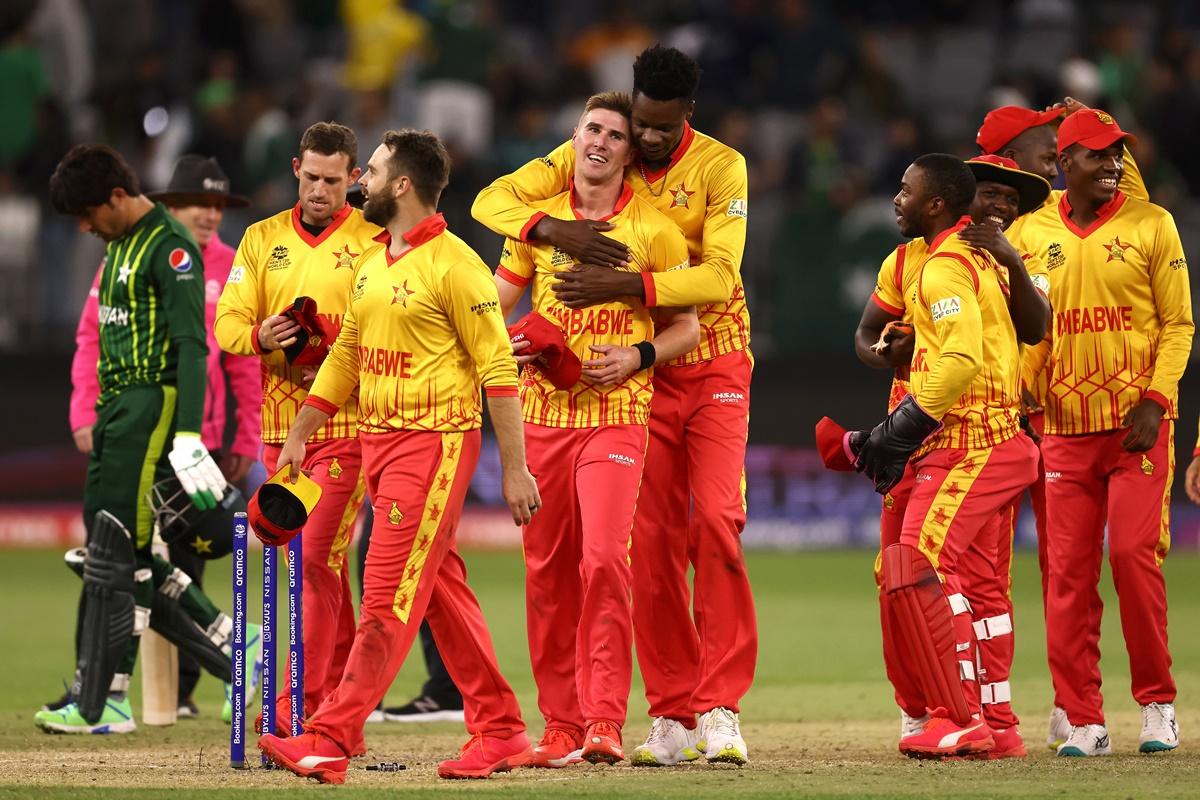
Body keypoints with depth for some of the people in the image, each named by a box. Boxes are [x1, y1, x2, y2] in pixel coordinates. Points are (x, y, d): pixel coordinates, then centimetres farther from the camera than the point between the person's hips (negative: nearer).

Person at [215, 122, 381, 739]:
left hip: (348, 421, -5)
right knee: (320, 562, 12)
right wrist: (261, 337, -16)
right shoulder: (262, 239, 12)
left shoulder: (373, 242, -1)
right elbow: (227, 324, 5)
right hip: (281, 424, 5)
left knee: (316, 556, -14)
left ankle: (302, 703, -16)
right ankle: (341, 690, 20)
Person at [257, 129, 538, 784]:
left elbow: (498, 370, -13)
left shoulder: (454, 265, -13)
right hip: (376, 440, 9)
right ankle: (500, 734, 17)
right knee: (442, 595, 11)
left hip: (434, 443, -9)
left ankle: (329, 742, -13)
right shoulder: (370, 264, 13)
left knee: (388, 599, -9)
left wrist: (515, 470, -14)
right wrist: (298, 435, 19)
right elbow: (346, 355, 23)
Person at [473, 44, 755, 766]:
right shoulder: (591, 159, -2)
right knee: (651, 541, 0)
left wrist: (628, 285, -31)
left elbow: (718, 275, -20)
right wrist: (555, 230, -25)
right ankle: (672, 714, 4)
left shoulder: (720, 167, -10)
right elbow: (494, 200, -6)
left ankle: (720, 707, -13)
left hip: (715, 367, -2)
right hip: (639, 372, 3)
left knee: (715, 522, -16)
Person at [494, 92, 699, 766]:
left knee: (604, 560, -18)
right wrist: (508, 347, -4)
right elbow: (493, 307, 17)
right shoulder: (540, 219, 10)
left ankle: (605, 720, -17)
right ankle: (561, 725, 11)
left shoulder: (653, 228, 1)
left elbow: (687, 328, 6)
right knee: (548, 570, 4)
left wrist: (638, 356, -12)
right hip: (543, 411, 4)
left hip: (617, 413, -4)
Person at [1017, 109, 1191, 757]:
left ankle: (1157, 703, 4)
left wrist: (1156, 400, -10)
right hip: (1064, 428, 3)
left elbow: (1178, 323, 1)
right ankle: (1082, 720, 3)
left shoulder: (1151, 225, 2)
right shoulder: (1031, 234, 9)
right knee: (1067, 570, -1)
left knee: (1135, 556, -10)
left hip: (1138, 423, -2)